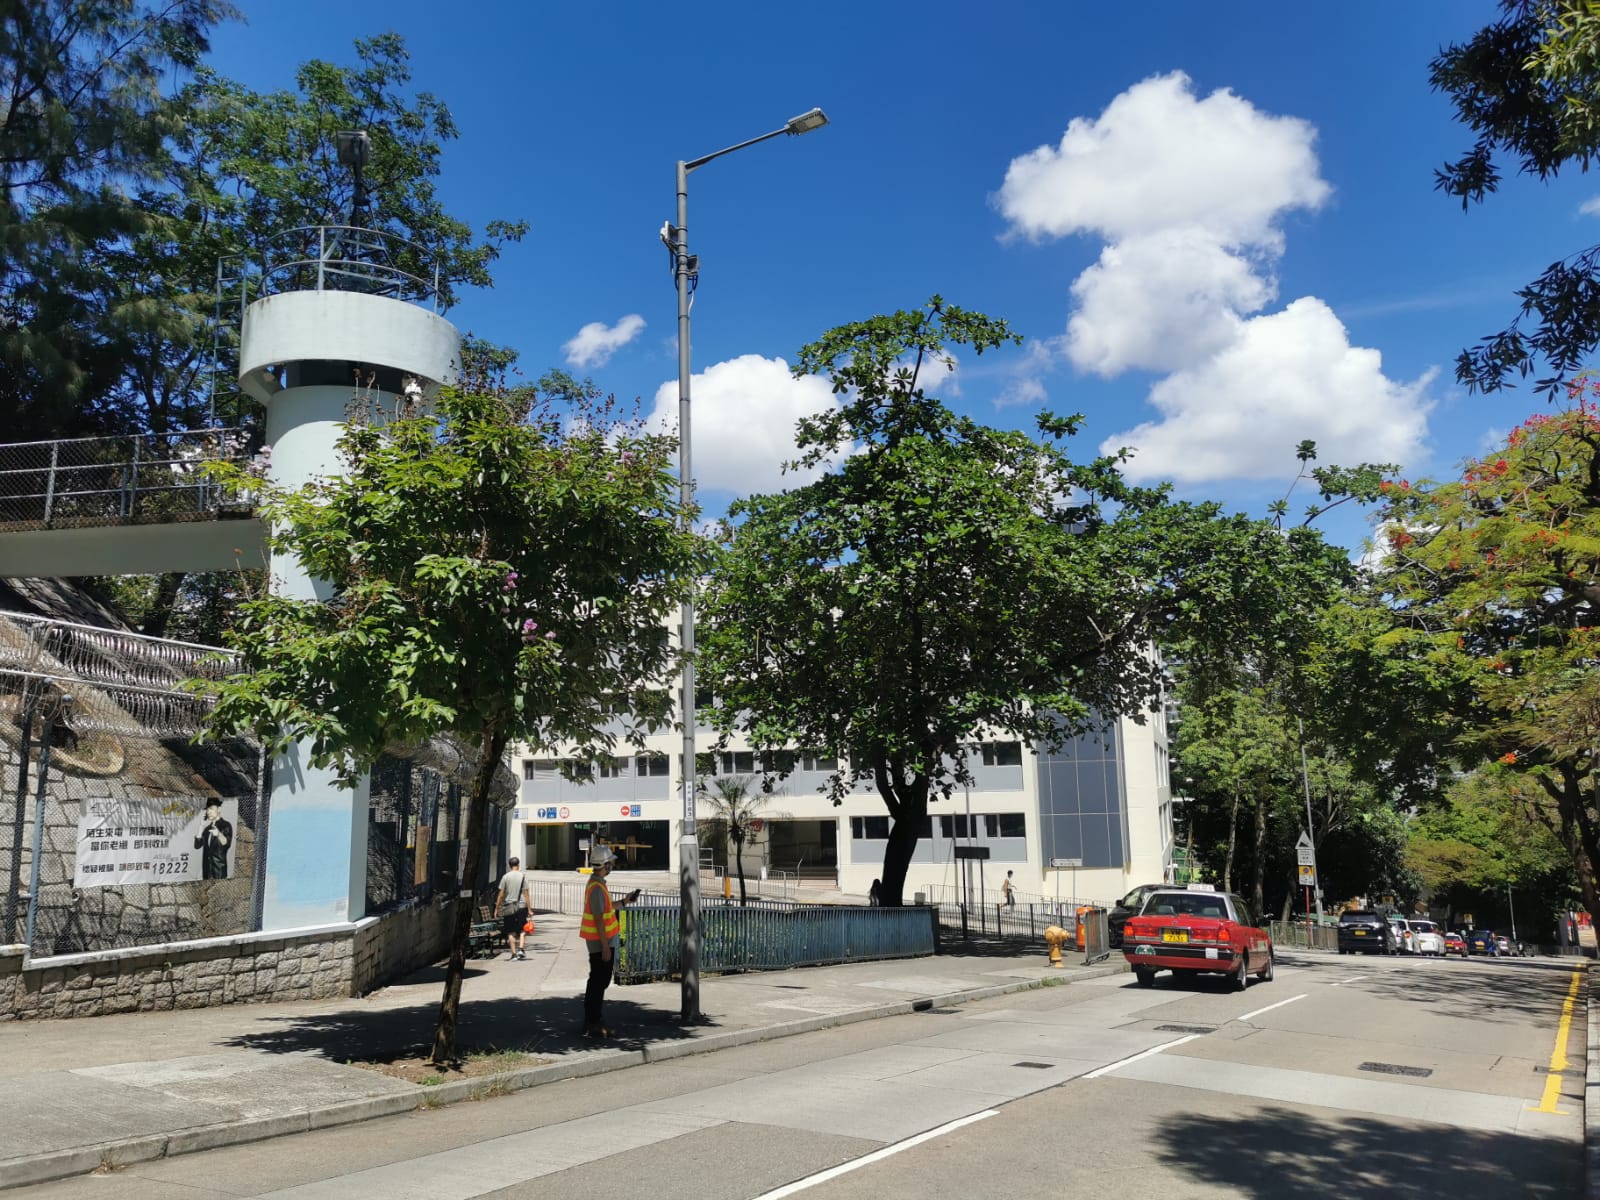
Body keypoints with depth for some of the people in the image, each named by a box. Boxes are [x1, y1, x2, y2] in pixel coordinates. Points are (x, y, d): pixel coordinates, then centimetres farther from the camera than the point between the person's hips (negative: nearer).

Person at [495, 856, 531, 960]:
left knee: (511, 932, 7)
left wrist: (497, 909, 6)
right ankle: (521, 949, -7)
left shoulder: (505, 877, -2)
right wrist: (529, 909, 1)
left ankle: (513, 953, 5)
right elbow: (526, 894, -3)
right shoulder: (523, 876, -1)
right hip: (521, 906, 0)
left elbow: (501, 895, -2)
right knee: (522, 929, 9)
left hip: (509, 907, 0)